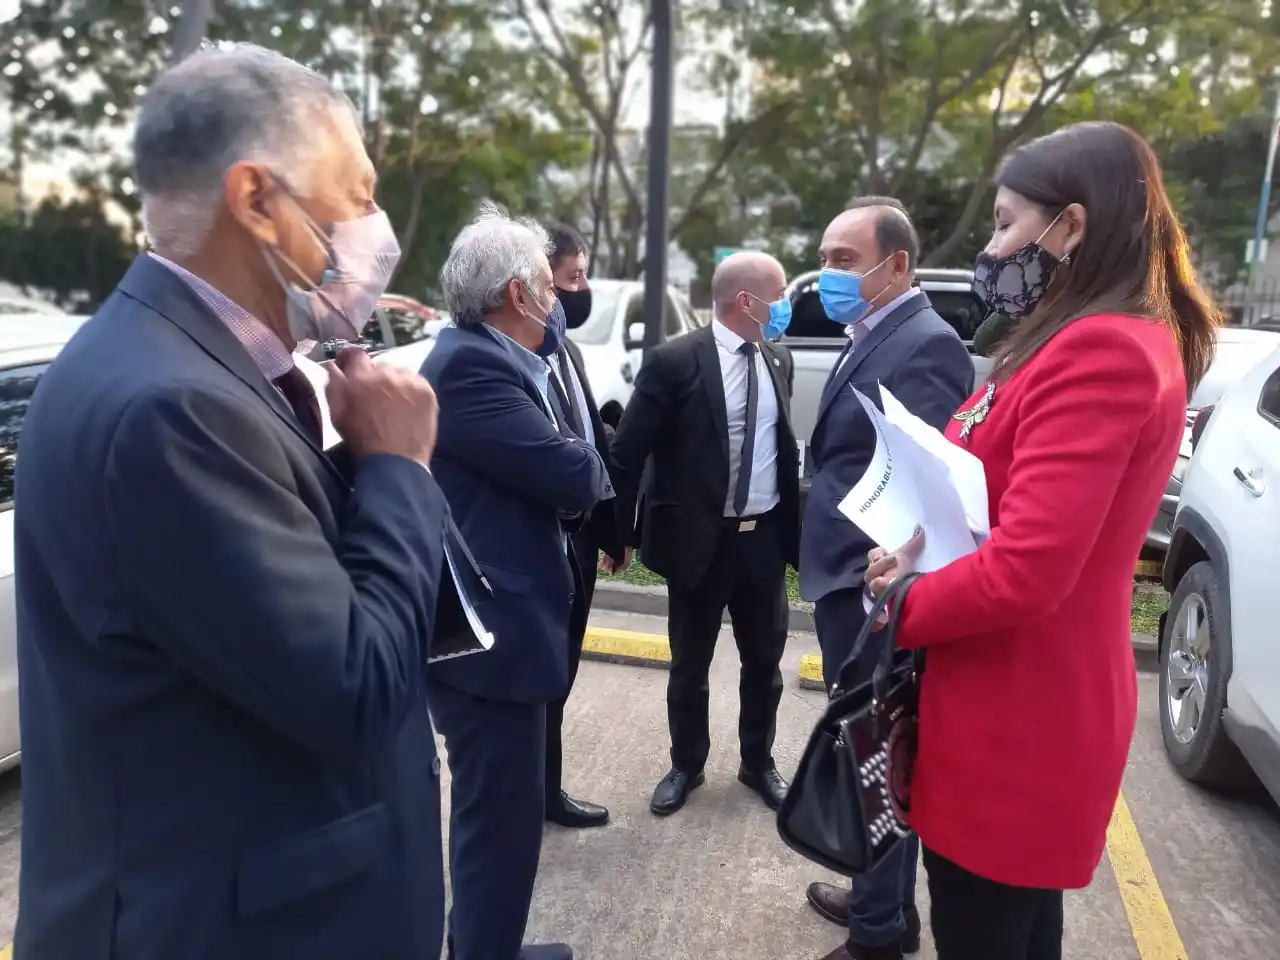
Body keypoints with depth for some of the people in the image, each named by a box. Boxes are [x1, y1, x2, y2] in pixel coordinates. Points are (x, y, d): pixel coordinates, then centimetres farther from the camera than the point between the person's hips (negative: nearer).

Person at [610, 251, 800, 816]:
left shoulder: (778, 360, 5)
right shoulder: (675, 361, -13)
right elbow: (627, 453, -10)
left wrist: (792, 520, 12)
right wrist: (620, 532, -7)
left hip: (765, 537, 5)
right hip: (699, 539, -4)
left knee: (765, 660, 17)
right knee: (689, 665, 13)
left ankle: (758, 762, 38)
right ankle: (686, 766, 34)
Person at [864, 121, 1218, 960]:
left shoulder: (1099, 353, -22)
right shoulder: (1112, 343, 12)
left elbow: (1024, 570, -29)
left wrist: (904, 608, -11)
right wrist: (920, 549, -2)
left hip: (1014, 719, -10)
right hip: (1028, 706, 10)